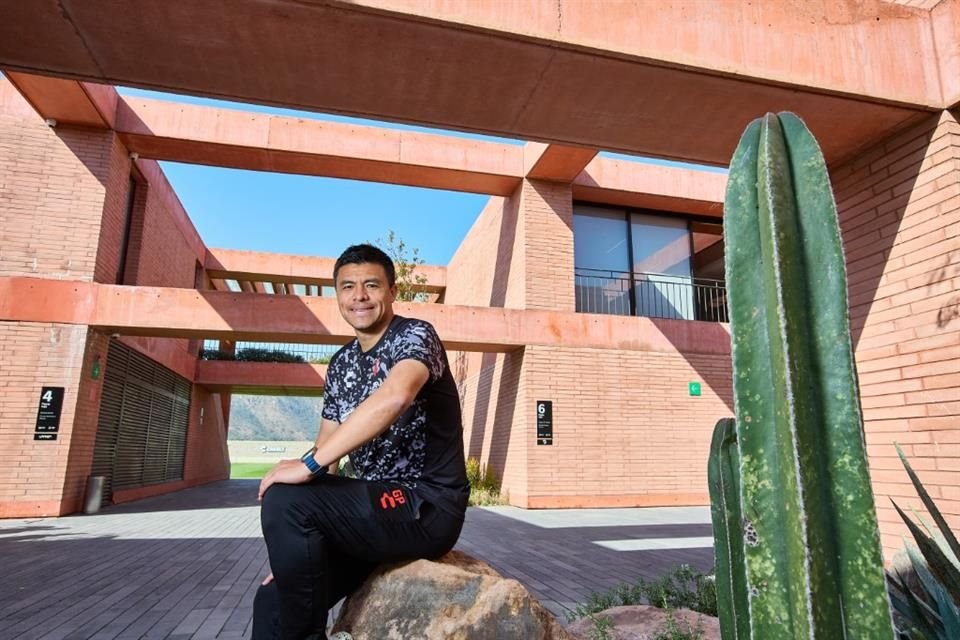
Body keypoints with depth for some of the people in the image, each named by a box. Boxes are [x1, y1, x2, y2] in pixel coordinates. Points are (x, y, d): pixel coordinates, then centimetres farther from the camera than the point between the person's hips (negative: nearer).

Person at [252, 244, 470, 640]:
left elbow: (394, 398, -33)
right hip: (378, 510, 7)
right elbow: (329, 448, 9)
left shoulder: (415, 336, -11)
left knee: (284, 501, -23)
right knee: (273, 599, -3)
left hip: (428, 507, -7)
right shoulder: (341, 364, 12)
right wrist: (291, 553, 1)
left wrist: (308, 465, -30)